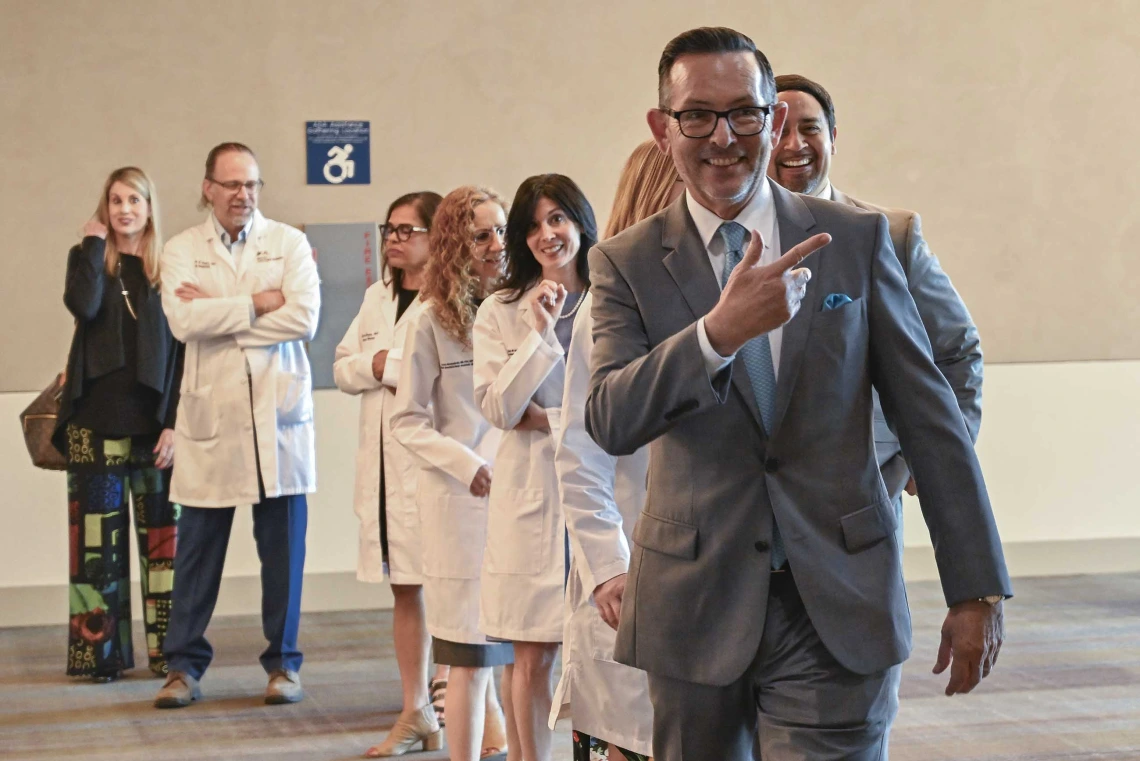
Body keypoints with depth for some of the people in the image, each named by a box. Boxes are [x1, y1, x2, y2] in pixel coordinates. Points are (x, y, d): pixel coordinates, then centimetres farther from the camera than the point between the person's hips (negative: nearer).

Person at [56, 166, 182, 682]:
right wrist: (94, 243, -7)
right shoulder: (88, 258, 7)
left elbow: (182, 350, 0)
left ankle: (167, 650, 6)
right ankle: (101, 651, 7)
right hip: (96, 420, 1)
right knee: (98, 536, 2)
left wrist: (174, 423, -7)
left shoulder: (170, 268, 4)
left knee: (162, 534, 1)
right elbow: (81, 305, -16)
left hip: (154, 422, 0)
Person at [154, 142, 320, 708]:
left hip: (279, 413, 0)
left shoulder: (289, 243, 6)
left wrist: (217, 313, -8)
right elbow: (183, 321, -10)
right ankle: (184, 666, 12)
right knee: (198, 548, 3)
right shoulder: (182, 250, 7)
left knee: (283, 548, 4)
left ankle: (283, 663, 15)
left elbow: (304, 318, -10)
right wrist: (256, 305, -10)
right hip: (211, 413, 0)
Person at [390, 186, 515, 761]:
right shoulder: (433, 320, -1)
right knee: (472, 656, 2)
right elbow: (407, 421, -1)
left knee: (523, 651, 5)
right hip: (463, 500, -3)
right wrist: (469, 466, -11)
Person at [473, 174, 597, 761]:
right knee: (533, 657, 3)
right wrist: (540, 332, -9)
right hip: (532, 496, 1)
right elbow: (498, 408, -2)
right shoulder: (500, 313, 7)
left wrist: (544, 418, -4)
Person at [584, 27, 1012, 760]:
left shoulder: (856, 239, 3)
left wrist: (977, 588, 2)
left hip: (838, 611, -1)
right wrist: (720, 331, -29)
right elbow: (610, 420, -13)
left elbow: (930, 415, 4)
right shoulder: (628, 263, 2)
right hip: (697, 608, 1)